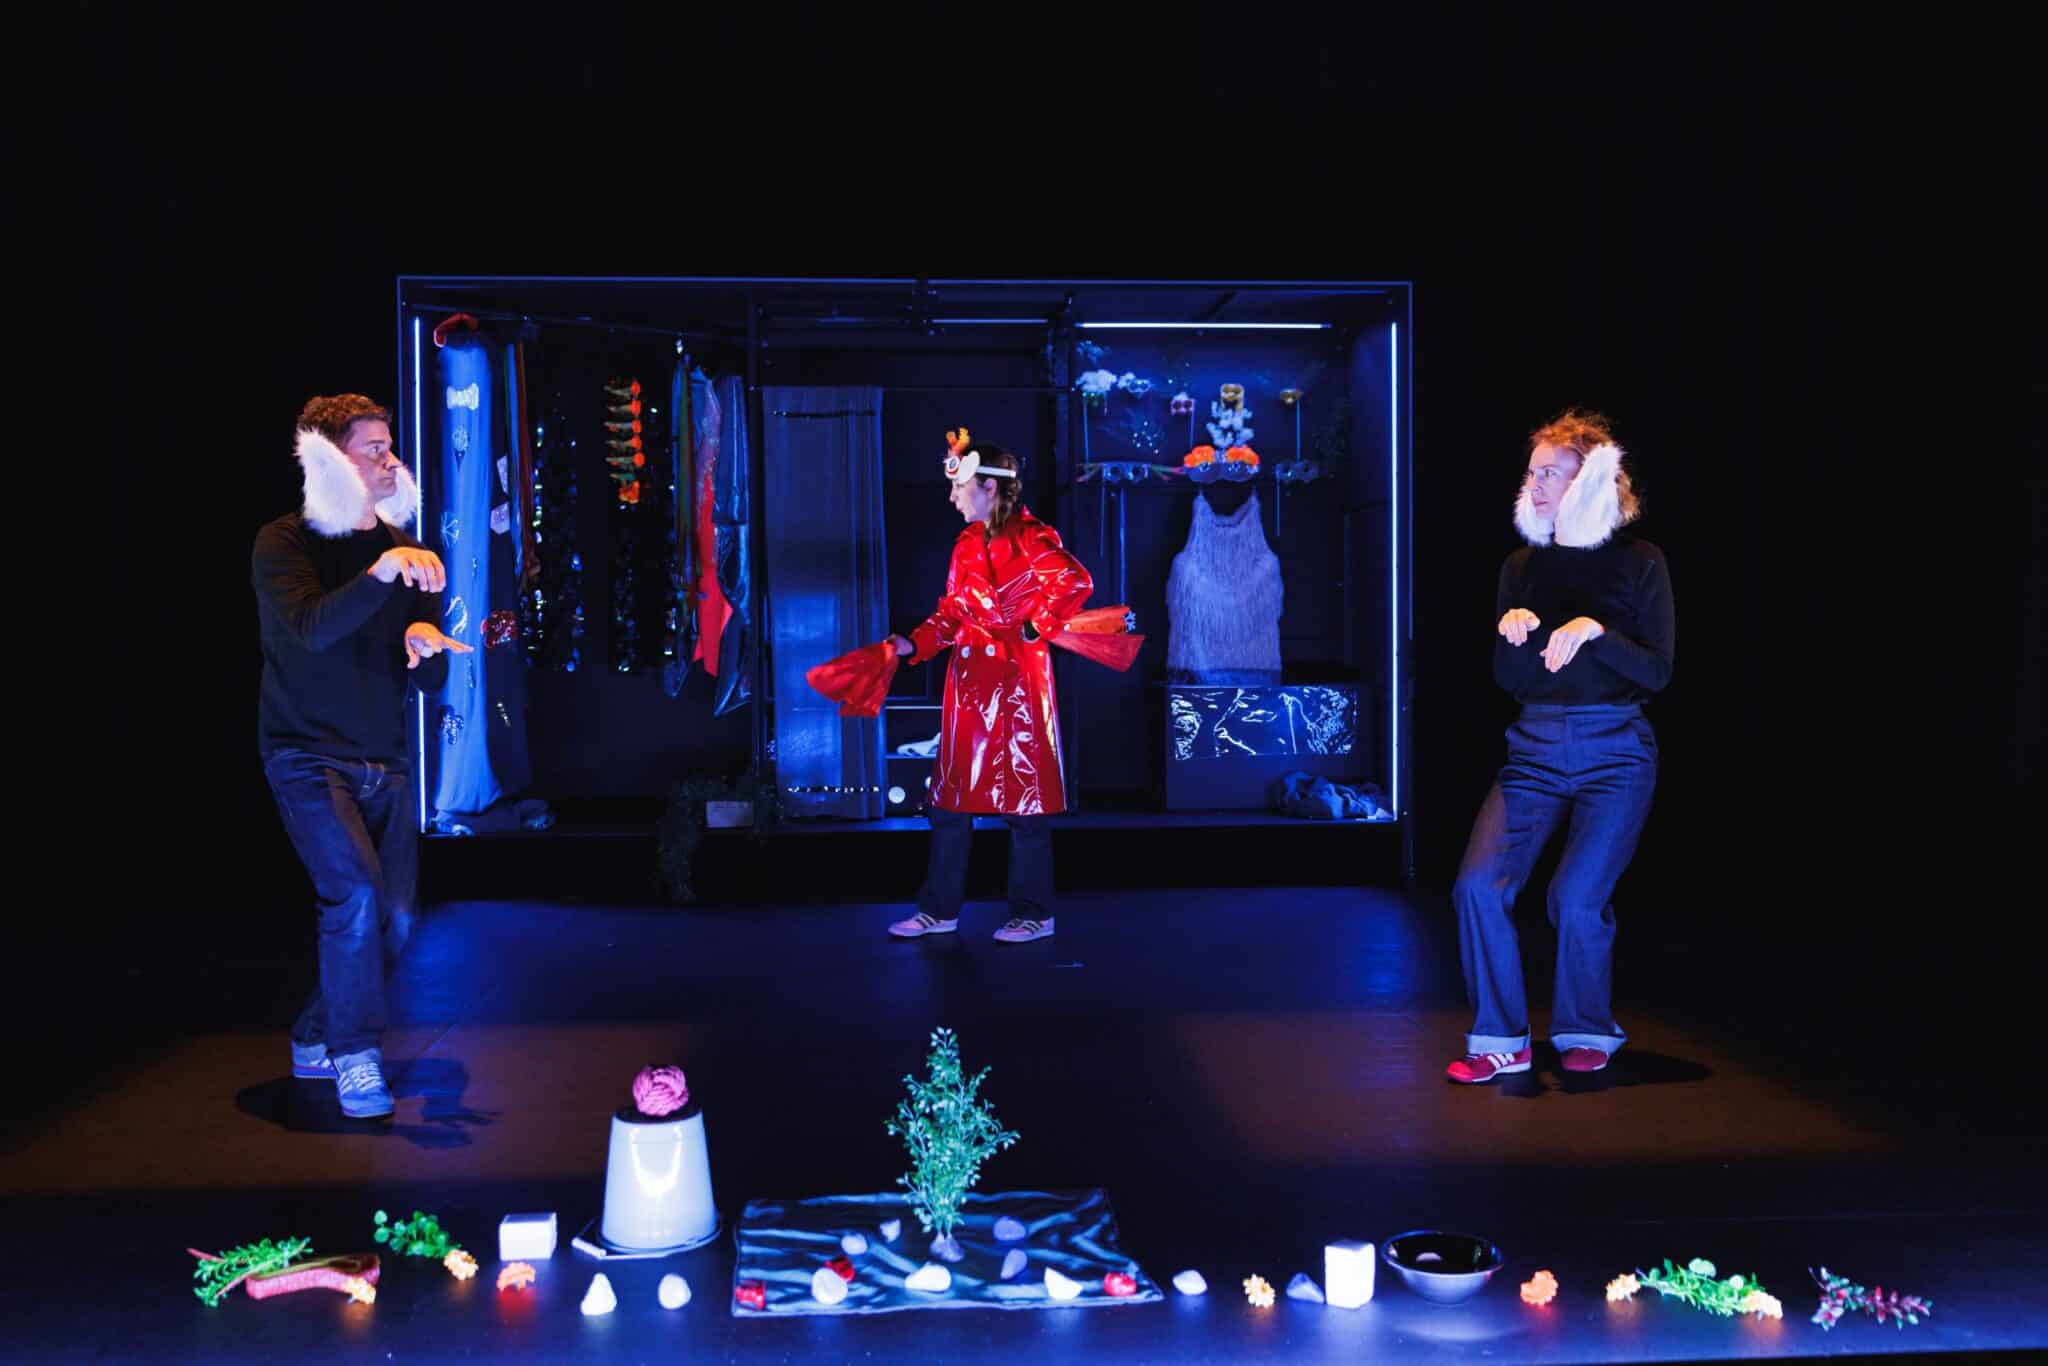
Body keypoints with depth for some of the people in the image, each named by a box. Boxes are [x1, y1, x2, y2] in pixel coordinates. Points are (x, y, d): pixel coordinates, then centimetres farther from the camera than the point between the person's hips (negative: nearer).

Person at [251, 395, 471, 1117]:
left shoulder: (404, 549, 9)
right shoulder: (284, 543, -7)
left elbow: (430, 680, 9)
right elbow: (311, 628, -27)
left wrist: (424, 640, -15)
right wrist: (382, 572, -40)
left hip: (383, 762, 6)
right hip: (308, 757, -6)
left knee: (394, 920, 6)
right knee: (355, 893, -22)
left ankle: (315, 1041, 25)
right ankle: (354, 1058, -8)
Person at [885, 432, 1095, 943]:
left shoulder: (1029, 537, -10)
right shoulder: (967, 544, 12)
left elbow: (1077, 582, -25)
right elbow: (951, 613, 15)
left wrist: (1035, 629, -19)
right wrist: (913, 644, 1)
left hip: (1017, 679, -8)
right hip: (969, 681, 8)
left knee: (1023, 799, 1)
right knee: (950, 797, 10)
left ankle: (1033, 914, 11)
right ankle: (940, 910, 19)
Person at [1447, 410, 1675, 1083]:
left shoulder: (1638, 563, -1)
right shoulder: (1522, 566, 9)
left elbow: (1658, 672, -6)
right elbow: (1508, 679, 7)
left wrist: (1594, 630, -21)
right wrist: (1514, 631, -13)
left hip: (1616, 752, -4)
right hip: (1536, 747, 4)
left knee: (1577, 898, -12)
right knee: (1479, 885, -11)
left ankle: (1586, 1032, 15)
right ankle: (1500, 1040, 2)